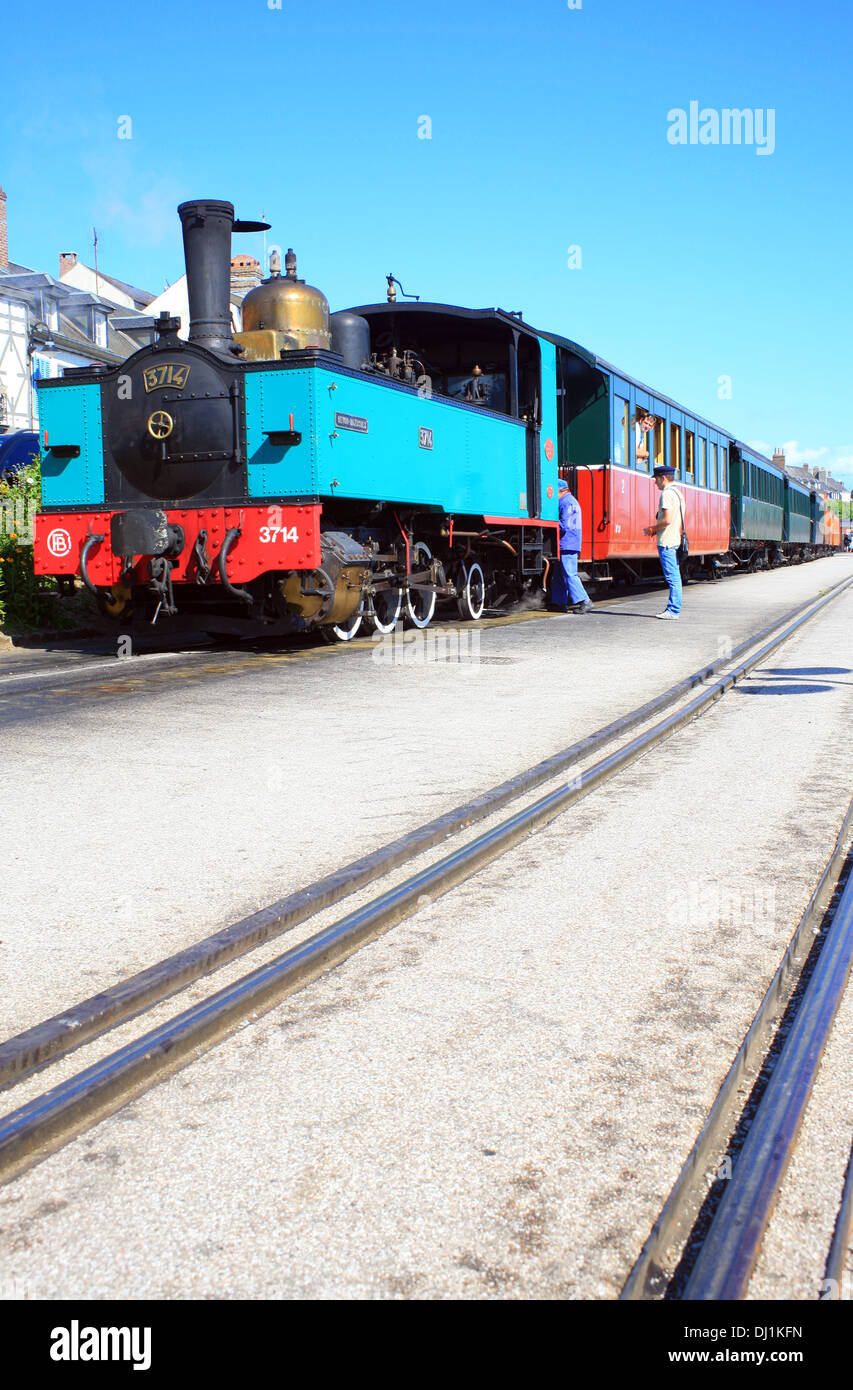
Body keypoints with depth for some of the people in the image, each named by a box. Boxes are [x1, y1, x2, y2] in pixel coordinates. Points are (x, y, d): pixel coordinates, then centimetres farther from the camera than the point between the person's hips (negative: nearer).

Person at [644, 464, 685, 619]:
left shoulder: (667, 494, -13)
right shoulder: (677, 492, 18)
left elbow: (667, 520, -21)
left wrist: (652, 529, -6)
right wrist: (657, 530, 18)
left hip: (666, 542, -10)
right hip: (676, 539, 10)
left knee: (672, 576, -9)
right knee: (675, 576, 11)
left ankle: (673, 610, -9)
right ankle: (673, 608, 15)